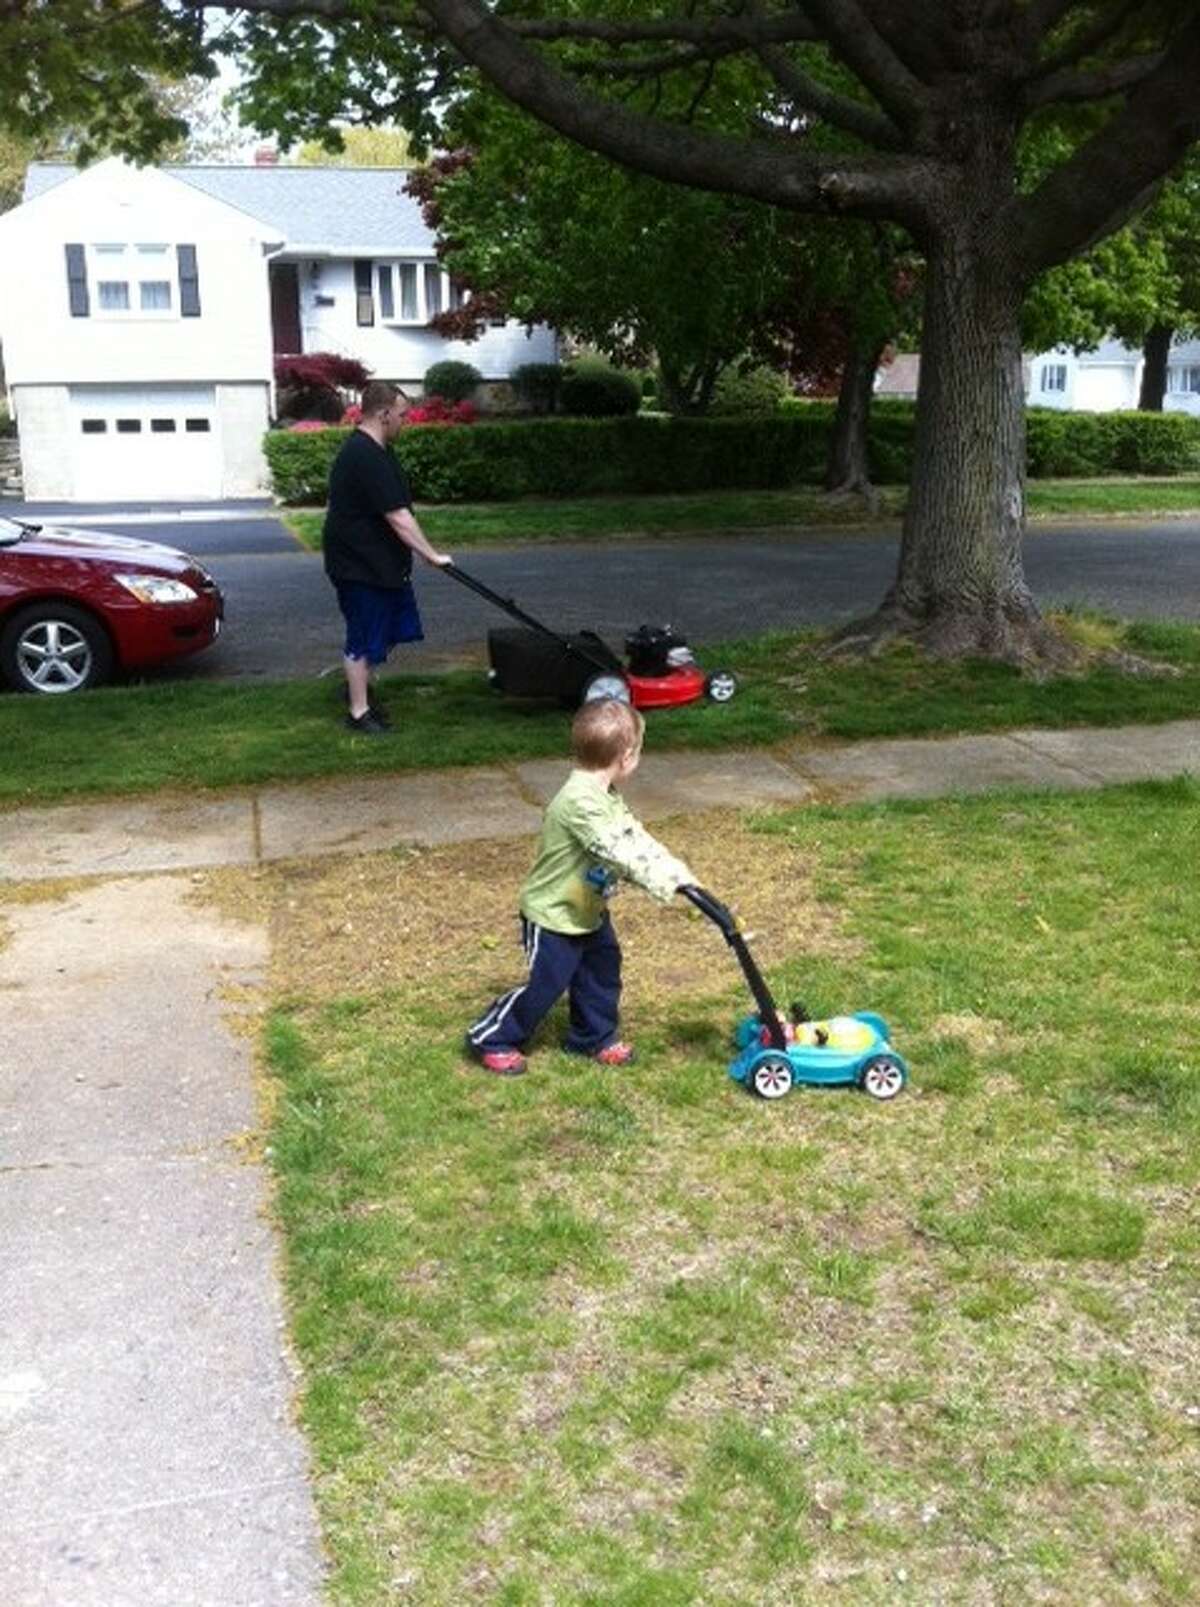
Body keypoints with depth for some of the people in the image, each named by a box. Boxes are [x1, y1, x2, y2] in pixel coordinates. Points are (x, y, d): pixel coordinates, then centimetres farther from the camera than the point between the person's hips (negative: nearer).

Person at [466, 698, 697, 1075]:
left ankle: (594, 1036, 35)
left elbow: (634, 837, 0)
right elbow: (616, 849, -40)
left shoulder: (607, 796, 1)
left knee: (602, 971, 17)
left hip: (588, 911, 9)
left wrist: (672, 868, -13)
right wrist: (660, 878, -39)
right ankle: (491, 1039, 18)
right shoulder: (580, 801, -33)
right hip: (553, 917, -9)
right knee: (545, 984, 1)